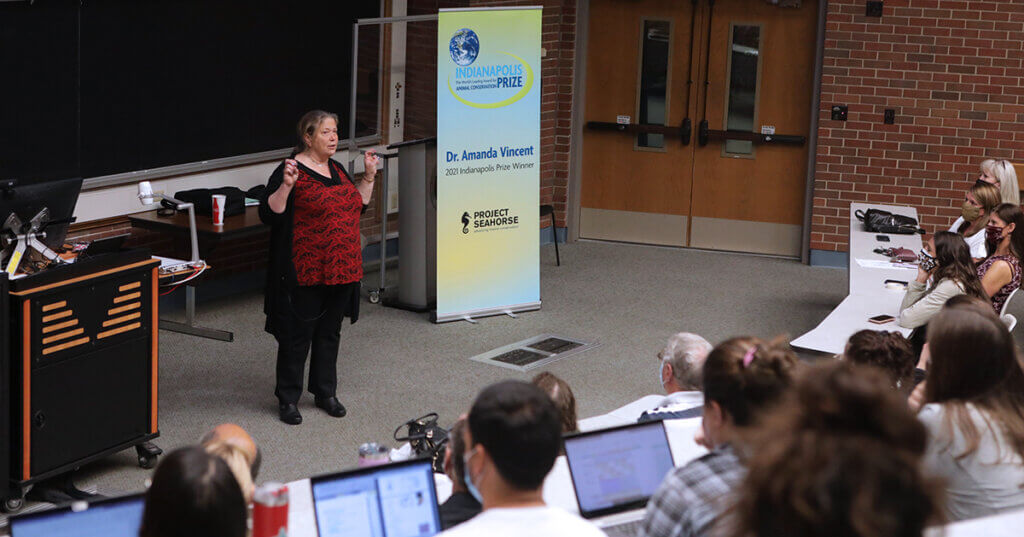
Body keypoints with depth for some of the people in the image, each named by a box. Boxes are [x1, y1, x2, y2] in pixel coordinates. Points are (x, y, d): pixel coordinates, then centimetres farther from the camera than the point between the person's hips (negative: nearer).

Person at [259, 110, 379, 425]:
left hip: (341, 270, 7)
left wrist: (369, 177, 12)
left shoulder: (337, 170, 11)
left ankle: (325, 392, 27)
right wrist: (286, 186, -30)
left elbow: (357, 206, 22)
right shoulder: (292, 171, -12)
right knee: (297, 334, 2)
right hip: (305, 274, -7)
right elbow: (268, 215, -18)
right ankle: (287, 399, 13)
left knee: (329, 332, 15)